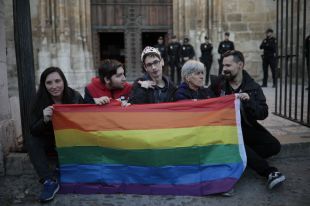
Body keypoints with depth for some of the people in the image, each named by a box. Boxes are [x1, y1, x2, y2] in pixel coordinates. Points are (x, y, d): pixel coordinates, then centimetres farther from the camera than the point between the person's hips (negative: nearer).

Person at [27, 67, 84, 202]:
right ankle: (49, 181, -30)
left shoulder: (75, 97, -14)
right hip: (50, 143, 2)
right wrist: (45, 120, -34)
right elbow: (33, 131, -14)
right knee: (30, 141, -23)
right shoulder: (40, 100, -11)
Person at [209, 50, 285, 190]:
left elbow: (263, 114, -6)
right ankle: (269, 171, -26)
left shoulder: (253, 87, 2)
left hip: (246, 126, 2)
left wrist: (249, 102, -23)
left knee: (274, 146, -18)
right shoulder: (218, 82, 1)